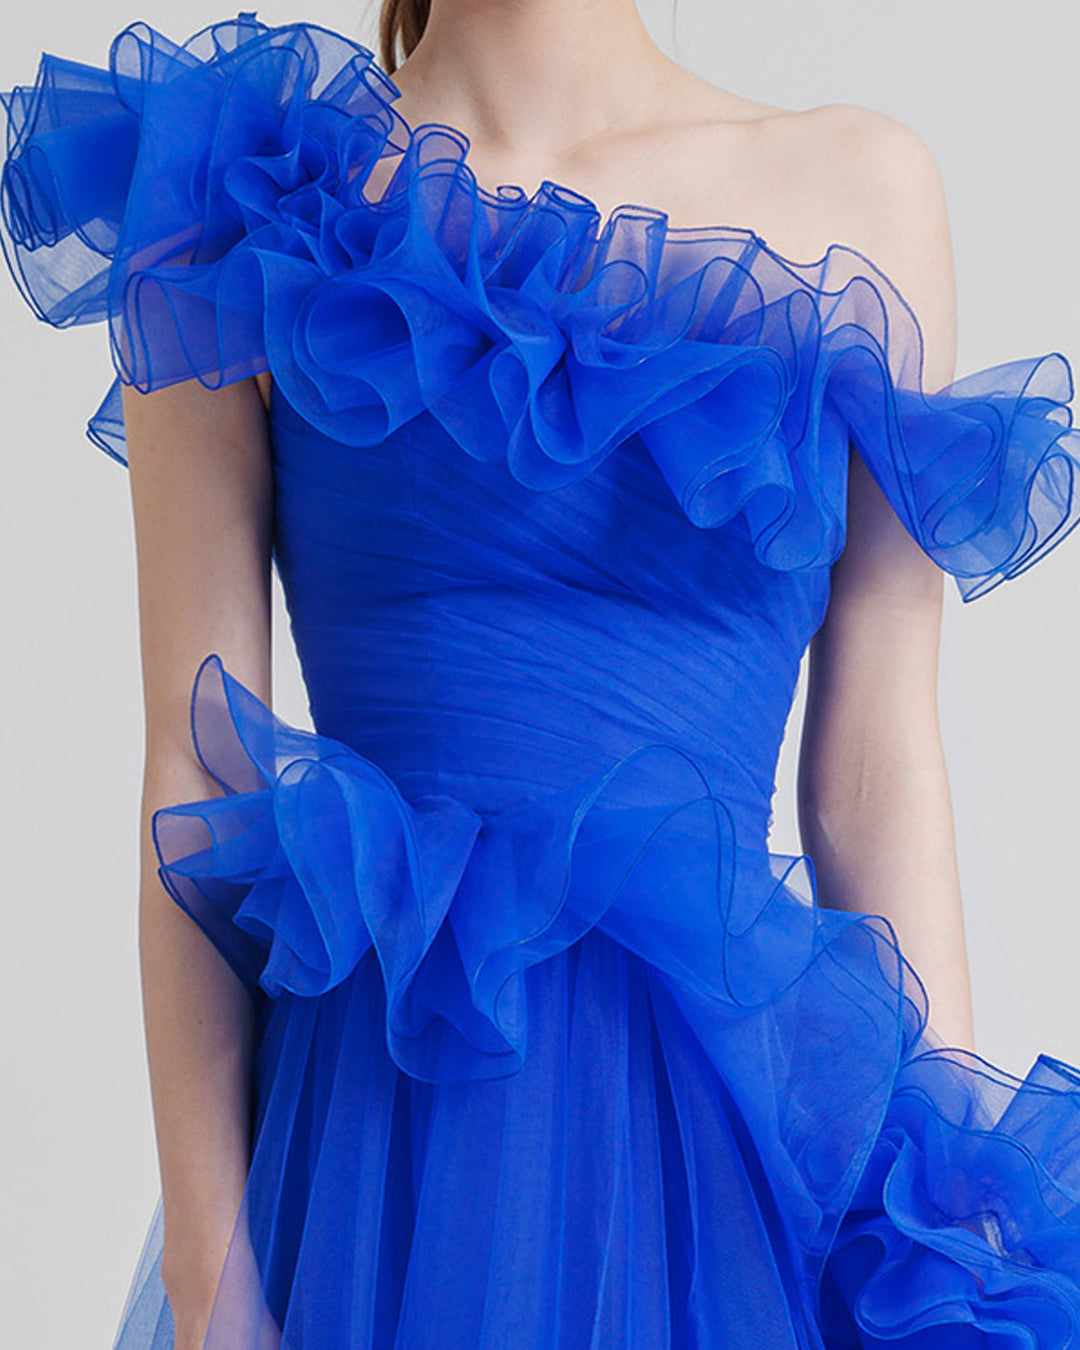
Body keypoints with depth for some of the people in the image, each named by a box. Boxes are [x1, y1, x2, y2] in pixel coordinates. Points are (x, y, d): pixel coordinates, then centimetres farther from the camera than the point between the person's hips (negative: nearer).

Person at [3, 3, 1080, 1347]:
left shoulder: (863, 185, 4)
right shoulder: (250, 202, -1)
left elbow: (877, 763, 2)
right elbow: (196, 760, -4)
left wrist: (950, 1228, 1)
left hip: (737, 1103, 2)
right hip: (377, 1114, -1)